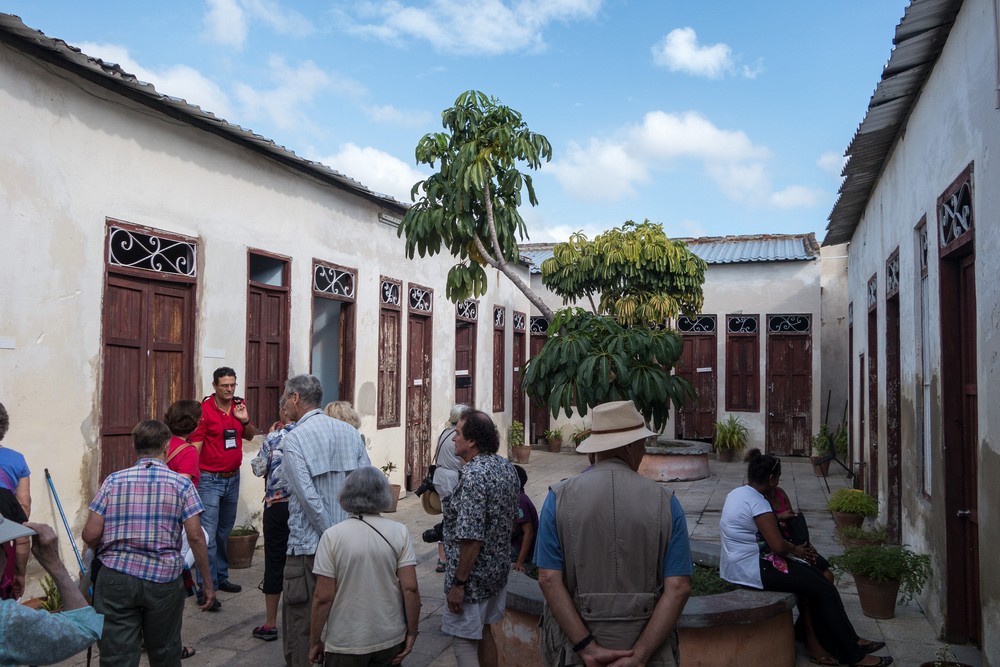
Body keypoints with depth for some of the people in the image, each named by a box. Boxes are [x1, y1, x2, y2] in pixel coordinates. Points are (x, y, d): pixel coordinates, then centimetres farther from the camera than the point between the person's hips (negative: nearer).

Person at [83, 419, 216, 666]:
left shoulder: (113, 481, 2)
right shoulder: (181, 484, -2)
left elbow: (90, 535, -1)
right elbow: (195, 537, -7)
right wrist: (208, 583, 2)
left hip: (115, 578, 1)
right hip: (164, 579, 0)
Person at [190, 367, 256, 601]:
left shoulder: (239, 405, 5)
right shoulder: (205, 409, -12)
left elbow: (250, 436, 15)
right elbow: (195, 445, -13)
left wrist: (245, 420, -5)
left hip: (233, 478, 6)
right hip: (210, 479, -6)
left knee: (225, 531, 16)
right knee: (209, 533, -8)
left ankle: (221, 578, 28)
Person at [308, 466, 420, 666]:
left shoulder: (333, 536, -13)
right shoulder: (399, 532, -9)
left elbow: (323, 597, -12)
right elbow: (410, 589, -10)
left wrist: (315, 641, 0)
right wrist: (411, 633, 1)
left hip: (345, 642, -1)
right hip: (390, 638, 2)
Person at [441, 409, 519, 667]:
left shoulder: (473, 475, -26)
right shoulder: (506, 467, 1)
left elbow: (471, 538, -27)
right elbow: (512, 517, 12)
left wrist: (458, 583, -19)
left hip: (473, 575, -8)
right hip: (499, 568, 9)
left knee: (464, 639, 6)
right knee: (483, 631, 23)